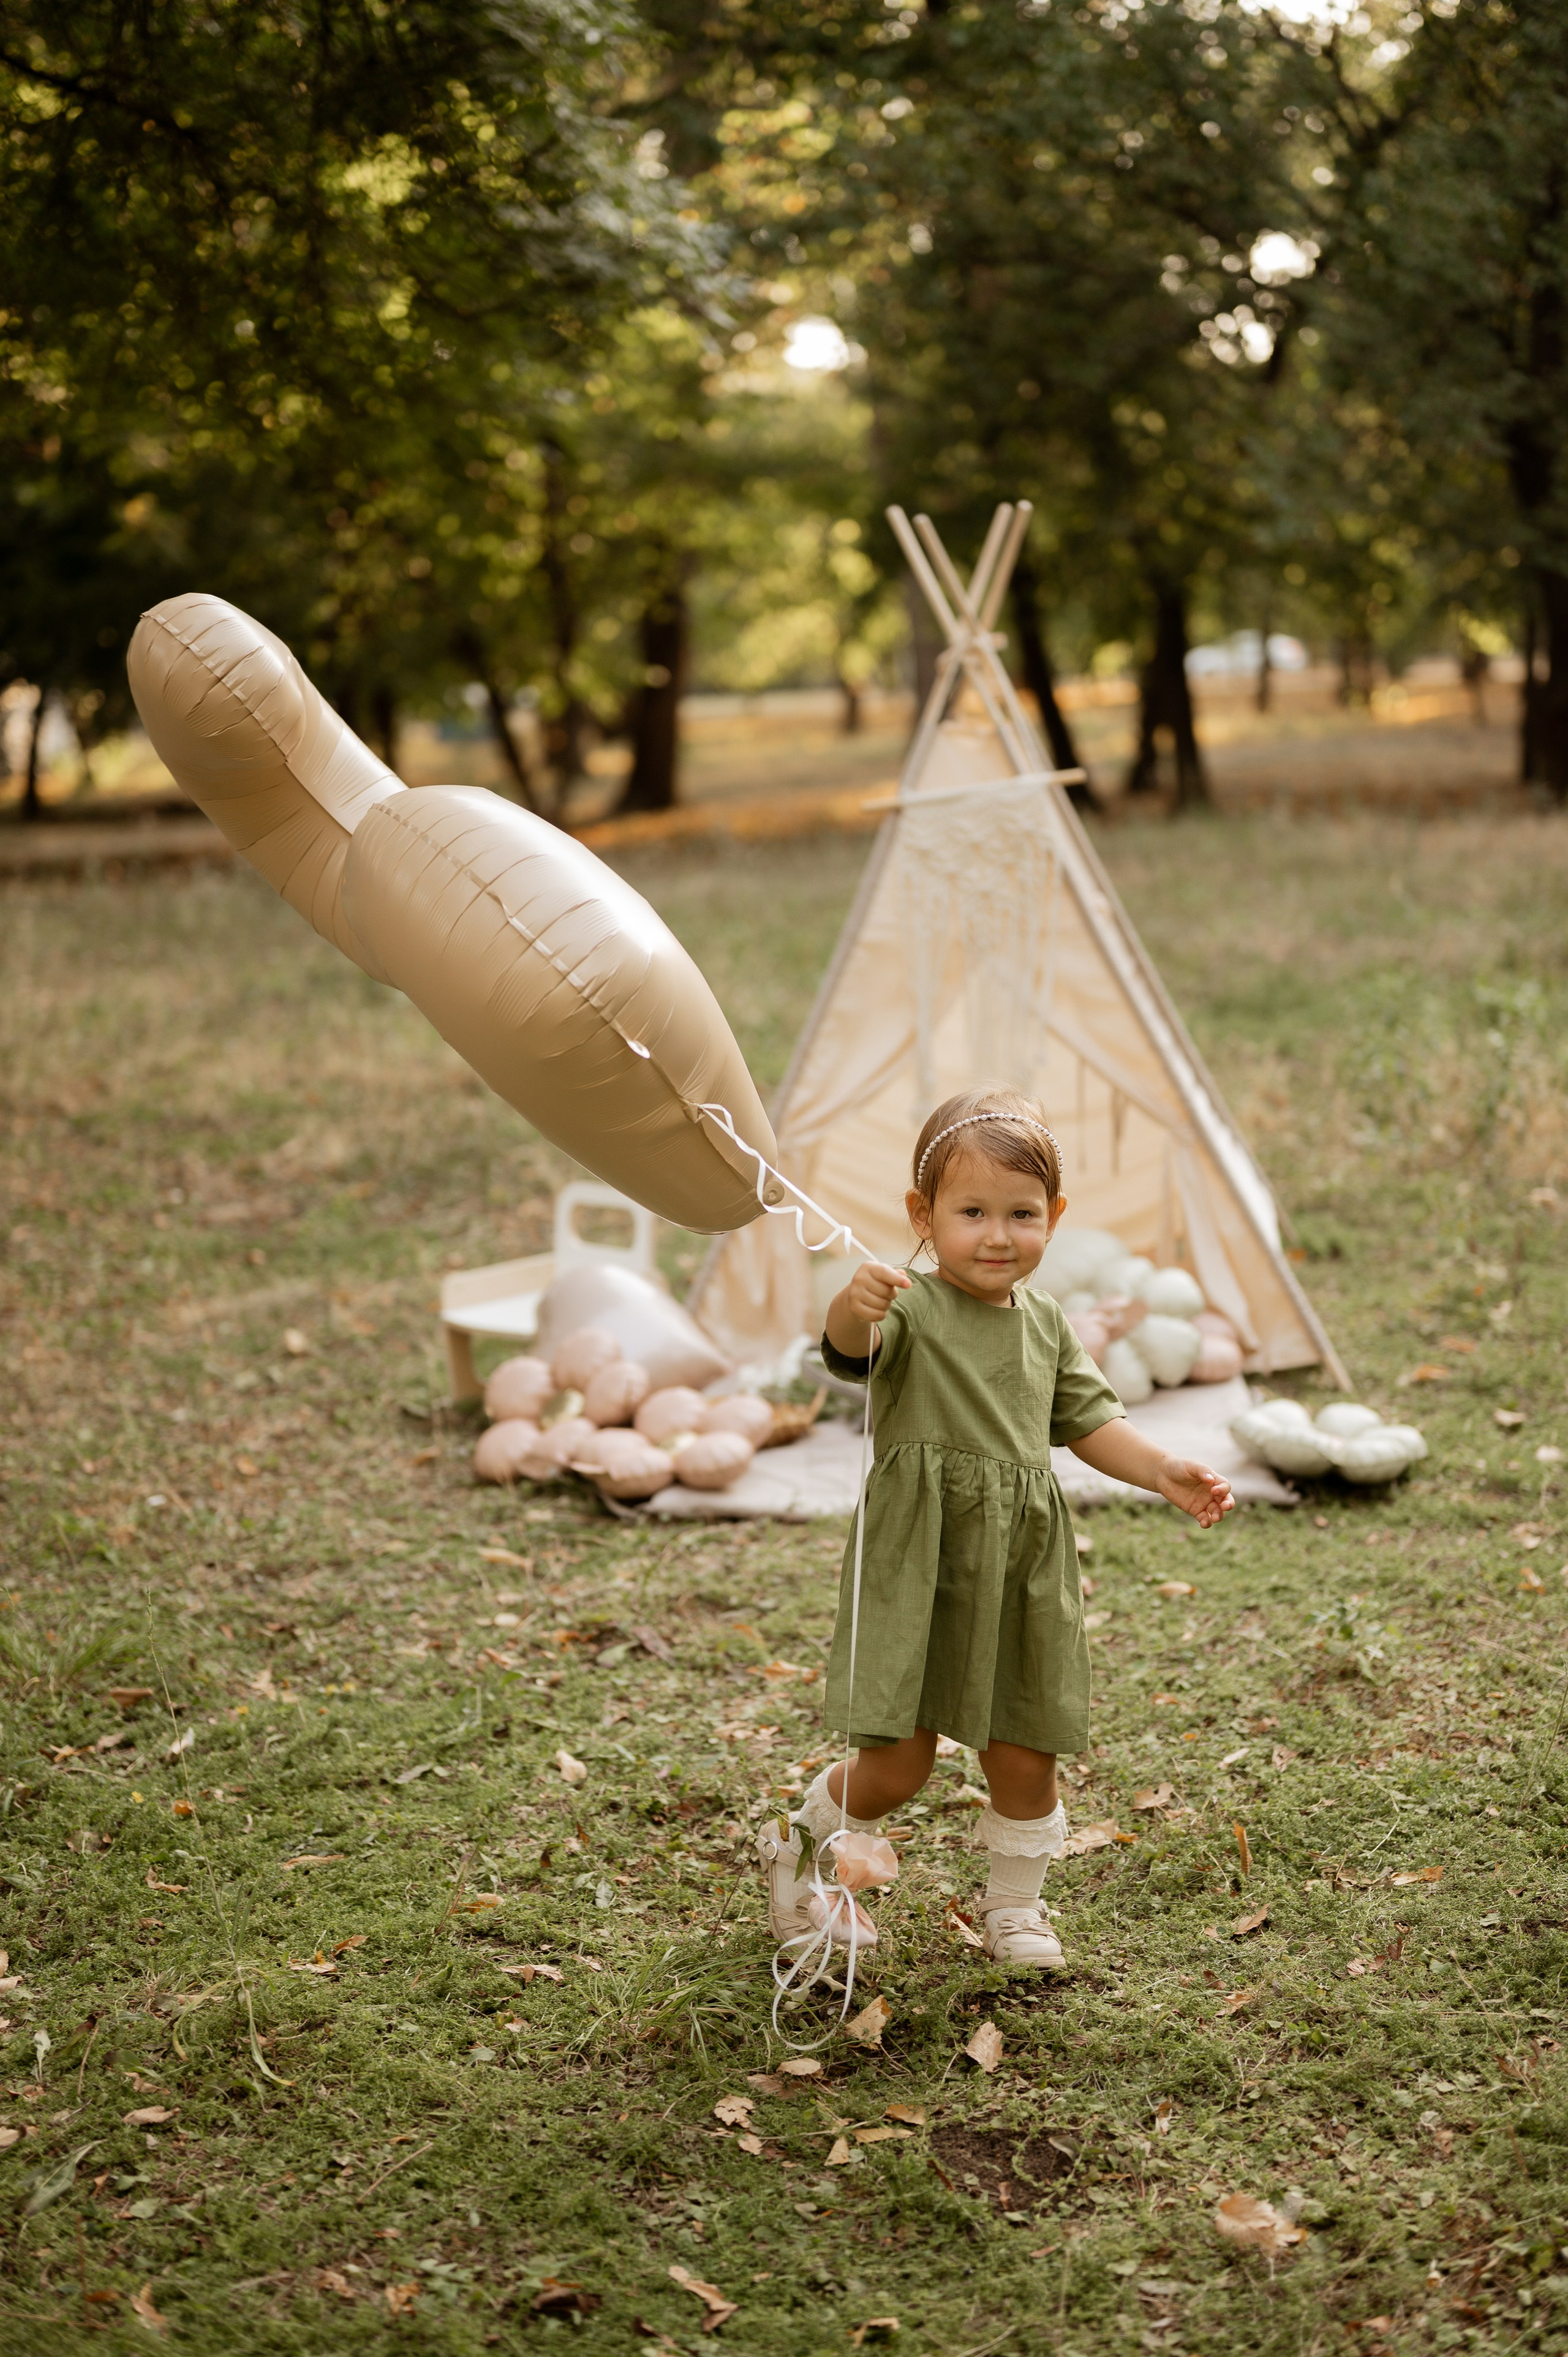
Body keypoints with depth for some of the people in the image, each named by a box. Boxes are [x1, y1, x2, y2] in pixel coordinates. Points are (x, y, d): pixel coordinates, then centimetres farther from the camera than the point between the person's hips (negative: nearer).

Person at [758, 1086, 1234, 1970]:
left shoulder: (1046, 1325, 10)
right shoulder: (910, 1308, -11)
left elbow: (1088, 1417, 20)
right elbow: (851, 1348, -33)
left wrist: (1162, 1469, 4)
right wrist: (855, 1309, -56)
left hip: (1023, 1573, 6)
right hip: (919, 1566, -5)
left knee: (1025, 1758, 10)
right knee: (897, 1764, -4)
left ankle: (1016, 1907, 33)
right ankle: (798, 1848, 25)